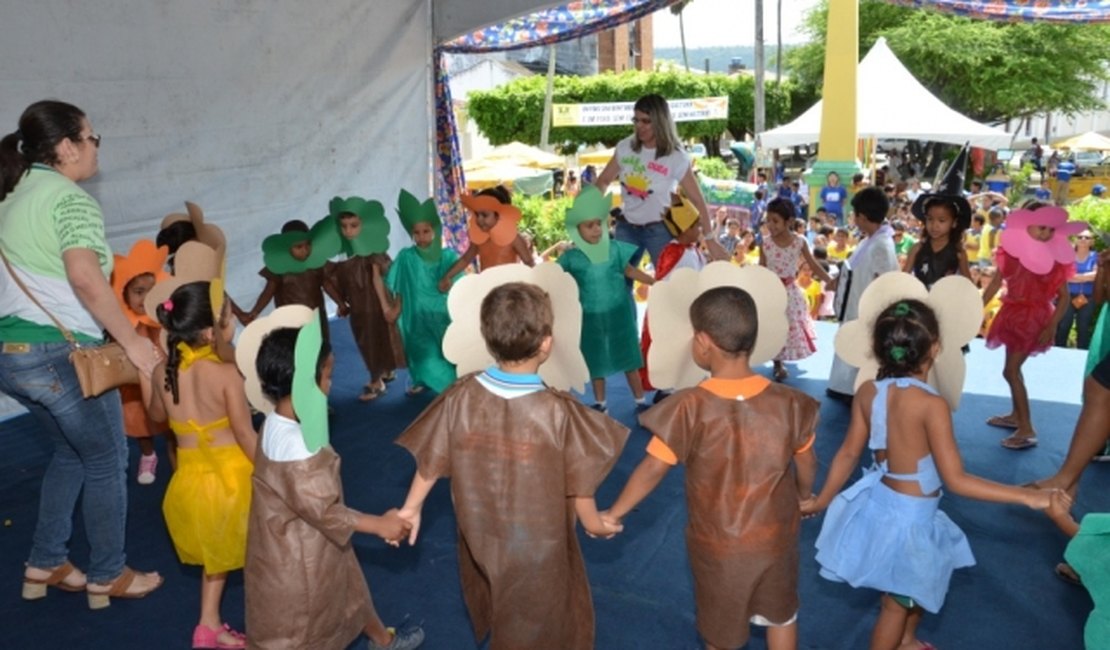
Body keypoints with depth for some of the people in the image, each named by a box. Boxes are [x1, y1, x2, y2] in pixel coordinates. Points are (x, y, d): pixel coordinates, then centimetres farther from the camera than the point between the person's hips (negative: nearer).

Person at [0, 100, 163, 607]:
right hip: (60, 353, -9)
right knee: (106, 461, 6)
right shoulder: (71, 198, -13)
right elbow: (85, 279, -27)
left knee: (69, 452, 23)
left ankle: (45, 564, 29)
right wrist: (132, 341, -23)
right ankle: (107, 576, 17)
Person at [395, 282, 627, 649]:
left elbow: (430, 461, -7)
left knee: (496, 618, 32)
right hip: (539, 546, -3)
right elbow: (579, 485, -16)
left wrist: (411, 509, 10)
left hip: (480, 537, 4)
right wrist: (596, 524, 4)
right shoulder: (558, 410, -29)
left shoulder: (460, 397, -20)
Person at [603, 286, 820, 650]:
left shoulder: (689, 408, -26)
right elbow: (806, 466, -3)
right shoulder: (788, 403, -17)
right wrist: (805, 498, 20)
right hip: (776, 535, 2)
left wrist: (614, 513, -2)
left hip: (717, 543, -2)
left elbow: (652, 470, -18)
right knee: (781, 613, 29)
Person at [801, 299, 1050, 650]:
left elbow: (848, 454, -1)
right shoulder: (932, 404, -27)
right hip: (909, 515, -7)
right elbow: (955, 480, -23)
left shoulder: (867, 392, -9)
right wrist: (1027, 496, -18)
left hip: (879, 501, 7)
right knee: (898, 601, 17)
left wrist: (822, 500, 12)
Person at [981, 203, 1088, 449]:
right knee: (1013, 367, 17)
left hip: (1034, 317, -5)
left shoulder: (1055, 259, -11)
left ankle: (1027, 429, -4)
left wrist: (1051, 326, -15)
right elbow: (995, 283, 7)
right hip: (1013, 314, 5)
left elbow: (1064, 296, -8)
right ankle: (1016, 415, 34)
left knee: (1011, 370, -10)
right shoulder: (1012, 249, -1)